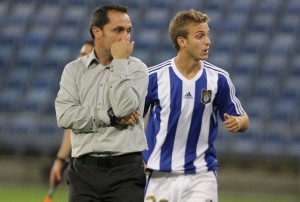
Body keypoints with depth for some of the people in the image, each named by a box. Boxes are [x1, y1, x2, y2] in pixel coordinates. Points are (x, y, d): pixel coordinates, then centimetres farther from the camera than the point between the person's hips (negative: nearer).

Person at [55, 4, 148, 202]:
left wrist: (119, 61, -7)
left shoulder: (136, 68, 5)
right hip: (84, 170, 2)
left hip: (125, 170, -2)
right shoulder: (74, 69, 9)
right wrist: (111, 117, -9)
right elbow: (65, 116, -5)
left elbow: (124, 108, -14)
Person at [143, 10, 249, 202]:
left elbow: (242, 119, 8)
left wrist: (237, 122, -15)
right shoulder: (154, 76, -5)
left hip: (201, 177, 0)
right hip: (160, 176, 0)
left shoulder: (218, 78, -1)